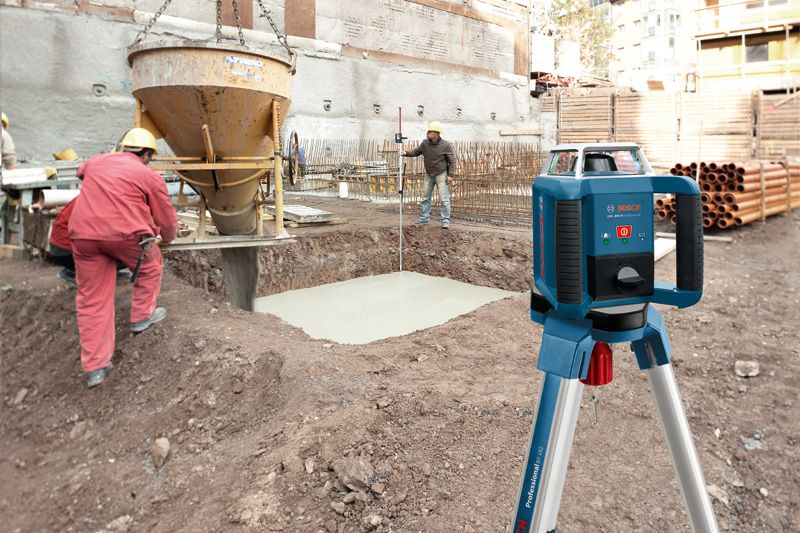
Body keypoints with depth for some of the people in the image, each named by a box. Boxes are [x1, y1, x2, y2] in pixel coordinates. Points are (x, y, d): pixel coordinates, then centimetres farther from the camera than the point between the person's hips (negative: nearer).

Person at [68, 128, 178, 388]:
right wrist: (168, 237, 34)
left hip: (83, 233, 5)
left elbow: (82, 172, 46)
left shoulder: (96, 162, 20)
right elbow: (167, 220, 12)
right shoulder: (149, 176, 6)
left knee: (91, 300, 11)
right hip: (125, 234, -5)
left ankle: (95, 367, 14)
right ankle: (142, 316, 37)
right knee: (150, 265, 27)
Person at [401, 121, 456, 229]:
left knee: (444, 198, -6)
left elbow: (452, 161, -8)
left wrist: (450, 174, -14)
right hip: (429, 175, 5)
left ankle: (445, 220, 1)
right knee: (426, 197, 11)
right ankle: (424, 218, 22)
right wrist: (406, 153, -8)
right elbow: (416, 152, 11)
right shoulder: (425, 143, -2)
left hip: (441, 174, -5)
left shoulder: (446, 145, -13)